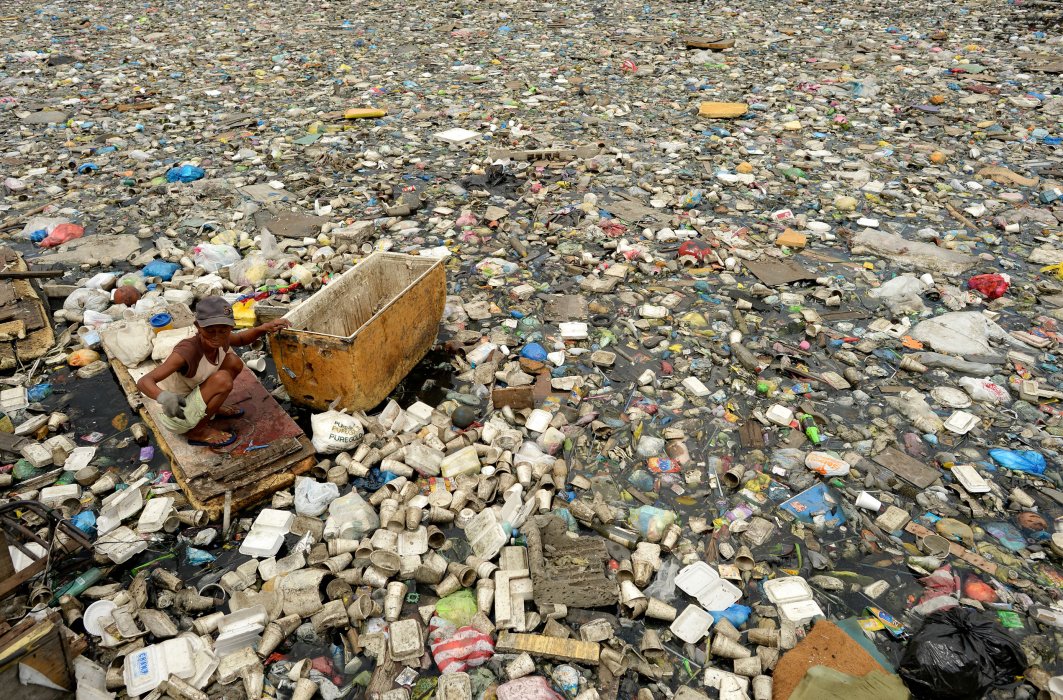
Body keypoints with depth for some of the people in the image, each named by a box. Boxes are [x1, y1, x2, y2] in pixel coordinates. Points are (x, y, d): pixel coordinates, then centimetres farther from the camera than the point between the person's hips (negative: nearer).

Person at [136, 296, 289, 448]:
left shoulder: (218, 341, -13)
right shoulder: (188, 351, -35)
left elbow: (240, 339, 11)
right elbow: (144, 382, -38)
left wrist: (264, 328, -7)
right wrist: (164, 397, -60)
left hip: (191, 396, 8)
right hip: (176, 416, -8)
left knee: (234, 363, -2)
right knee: (223, 380, -27)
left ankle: (209, 409, 15)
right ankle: (196, 431, -7)